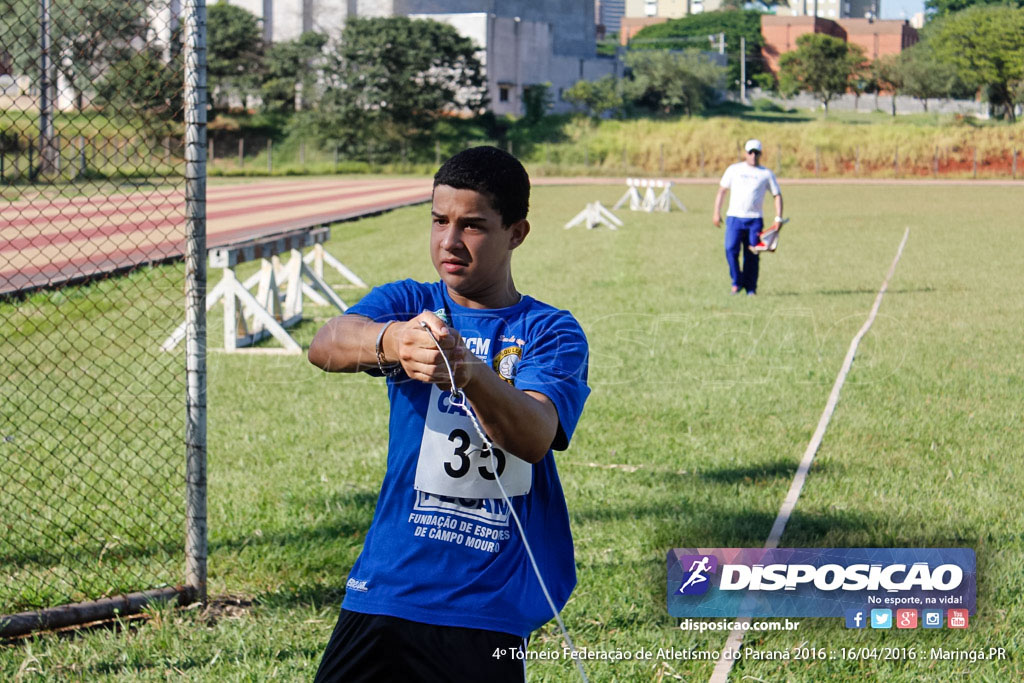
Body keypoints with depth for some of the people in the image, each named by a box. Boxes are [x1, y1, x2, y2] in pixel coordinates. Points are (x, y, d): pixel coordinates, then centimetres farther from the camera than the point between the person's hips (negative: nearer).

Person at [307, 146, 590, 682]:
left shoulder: (552, 334, 0)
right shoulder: (407, 305, 6)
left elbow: (534, 437, -20)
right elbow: (325, 345, -16)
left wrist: (468, 370, -40)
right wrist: (391, 339, -38)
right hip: (384, 592, 2)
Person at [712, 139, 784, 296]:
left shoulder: (766, 174, 8)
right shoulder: (734, 170, 10)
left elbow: (777, 195, 10)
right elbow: (722, 190, 13)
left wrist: (778, 218, -1)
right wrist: (716, 212, 4)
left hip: (755, 219, 0)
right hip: (734, 217, 0)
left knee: (752, 255, -1)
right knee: (731, 249, -16)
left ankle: (750, 288, 9)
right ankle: (737, 282, -2)